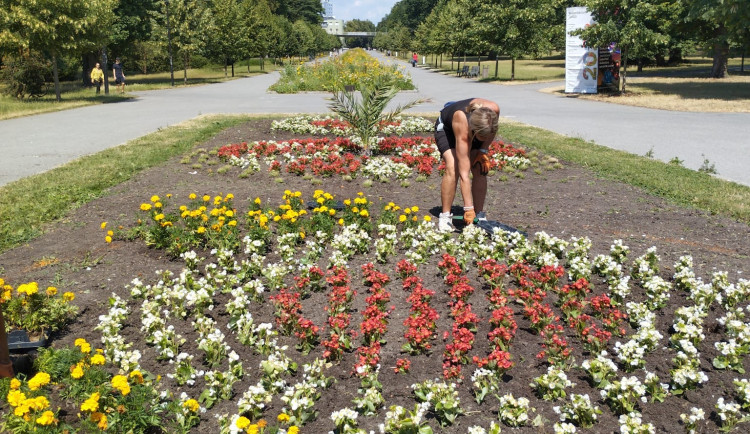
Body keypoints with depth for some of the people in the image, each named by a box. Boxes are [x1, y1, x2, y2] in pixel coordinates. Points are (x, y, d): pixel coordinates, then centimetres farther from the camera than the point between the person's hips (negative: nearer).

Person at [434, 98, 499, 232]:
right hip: (446, 127, -4)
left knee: (480, 169, -11)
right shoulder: (463, 126, -45)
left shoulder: (494, 110, -36)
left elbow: (491, 131, -5)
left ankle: (480, 215, 1)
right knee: (453, 168, -25)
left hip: (473, 130, 4)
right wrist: (468, 209, -44)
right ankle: (445, 216, -15)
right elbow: (464, 173, -44)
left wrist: (483, 151, -18)